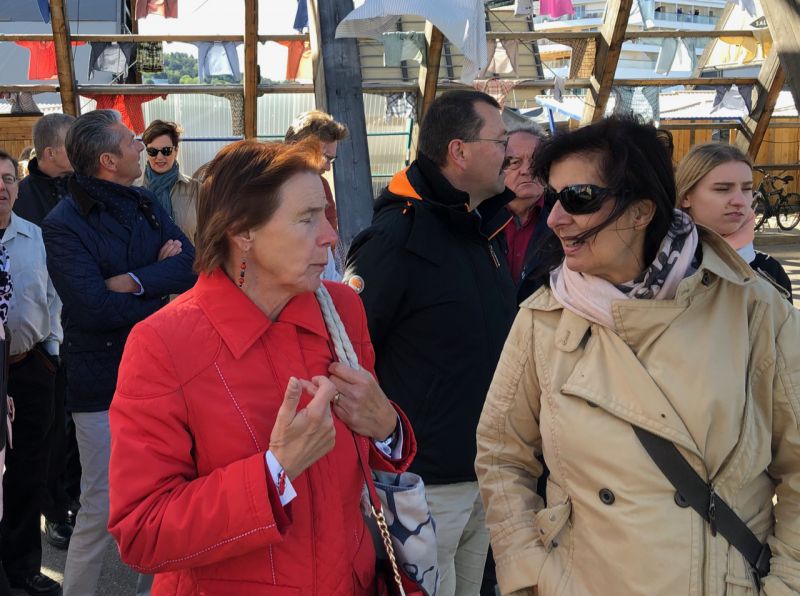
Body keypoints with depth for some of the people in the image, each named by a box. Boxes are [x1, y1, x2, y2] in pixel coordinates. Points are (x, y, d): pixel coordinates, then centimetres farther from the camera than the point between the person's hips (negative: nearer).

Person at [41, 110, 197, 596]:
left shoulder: (146, 205, 8)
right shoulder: (63, 225, -11)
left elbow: (191, 265, -4)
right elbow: (93, 306, -23)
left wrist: (133, 281, -19)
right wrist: (161, 285, -11)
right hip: (105, 385, -6)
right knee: (103, 509, 0)